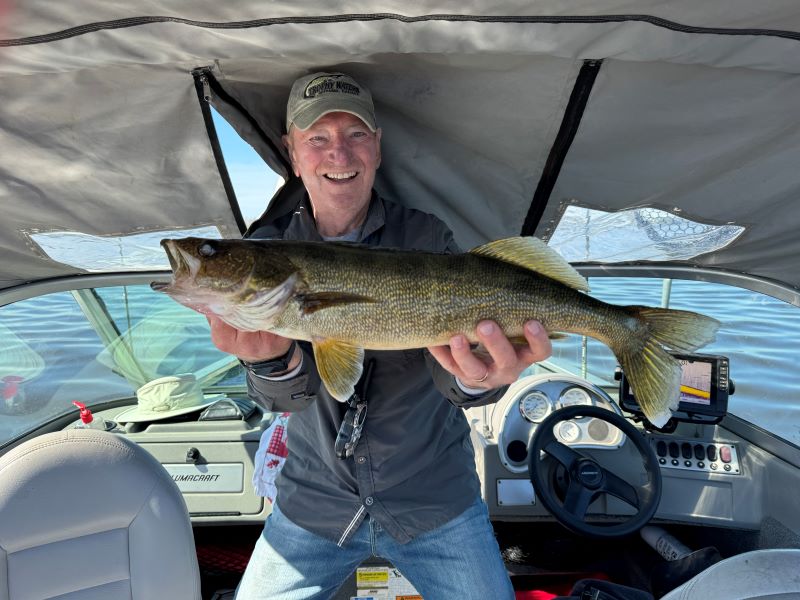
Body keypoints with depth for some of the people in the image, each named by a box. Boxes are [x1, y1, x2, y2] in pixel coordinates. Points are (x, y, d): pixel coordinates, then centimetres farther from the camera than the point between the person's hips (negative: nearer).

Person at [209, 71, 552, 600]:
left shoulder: (427, 238, -10)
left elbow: (448, 354, -18)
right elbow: (288, 394, -15)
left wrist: (475, 378, -41)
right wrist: (274, 362, -38)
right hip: (315, 501, 2)